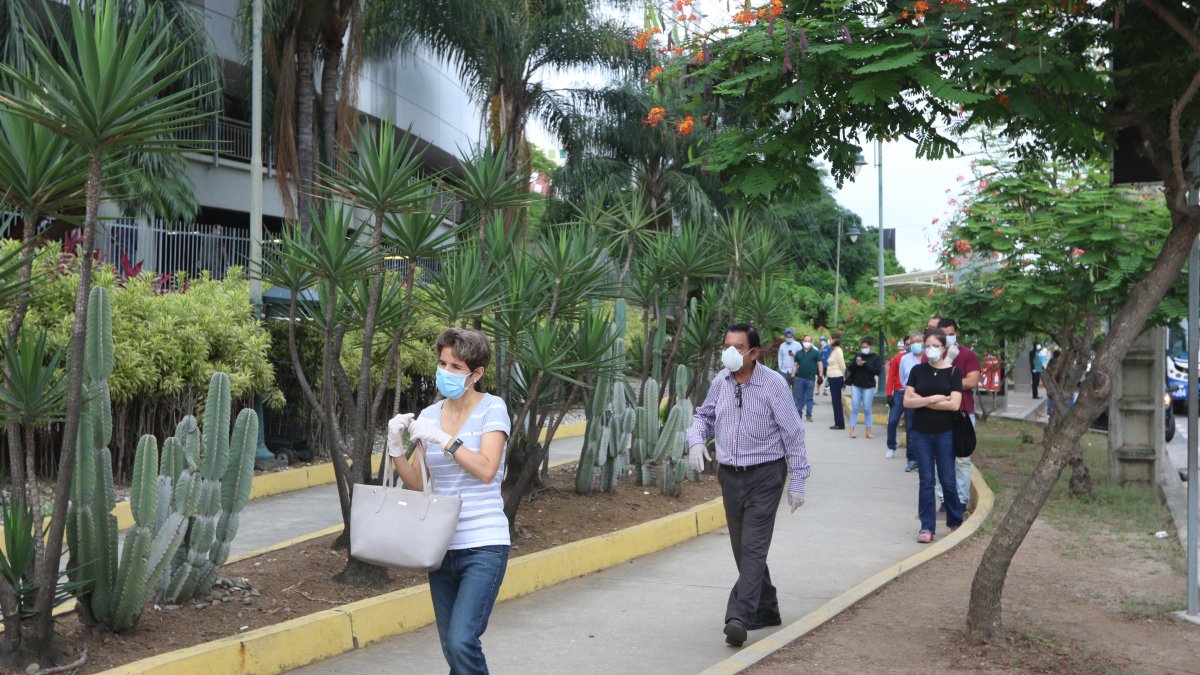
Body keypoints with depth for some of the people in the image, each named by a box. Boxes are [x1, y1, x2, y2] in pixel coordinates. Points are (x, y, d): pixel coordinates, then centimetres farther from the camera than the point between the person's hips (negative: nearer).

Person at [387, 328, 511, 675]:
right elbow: (419, 484, 10)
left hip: (483, 545, -6)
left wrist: (443, 438, -23)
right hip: (441, 545, 6)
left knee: (462, 641, -19)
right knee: (451, 647, 11)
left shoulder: (492, 408, -6)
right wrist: (396, 448, -5)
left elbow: (486, 470, -19)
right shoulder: (429, 415, 8)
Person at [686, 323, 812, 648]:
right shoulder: (720, 381, 1)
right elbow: (704, 415, 18)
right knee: (742, 549, 13)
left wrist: (797, 481, -8)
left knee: (753, 548, -11)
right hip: (729, 475, 6)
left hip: (764, 475, -6)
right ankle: (766, 609, 28)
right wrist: (696, 440, -4)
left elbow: (793, 434, -8)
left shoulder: (773, 384, -13)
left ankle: (739, 617, -15)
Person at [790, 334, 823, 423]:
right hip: (800, 378, 2)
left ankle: (809, 415, 8)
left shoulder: (815, 353, 4)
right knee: (799, 398, 5)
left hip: (810, 378, -2)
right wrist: (793, 376, 6)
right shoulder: (798, 353, 12)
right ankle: (798, 414, 10)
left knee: (809, 398, 3)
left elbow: (820, 364, 2)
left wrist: (820, 376, -5)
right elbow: (795, 365, 14)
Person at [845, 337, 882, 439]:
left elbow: (878, 371, -15)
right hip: (856, 386, 2)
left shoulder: (876, 358, -2)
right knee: (854, 408, 0)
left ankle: (868, 431, 6)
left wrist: (865, 364, -22)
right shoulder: (858, 356, 7)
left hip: (868, 387, -2)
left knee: (867, 409, 1)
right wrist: (856, 364, -16)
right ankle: (851, 430, -1)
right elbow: (850, 368, 5)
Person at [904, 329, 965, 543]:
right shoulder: (917, 370, 4)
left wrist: (921, 401, -11)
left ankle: (955, 522, 23)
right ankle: (927, 527, 8)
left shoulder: (953, 371, -2)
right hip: (921, 432, 1)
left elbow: (954, 404, -12)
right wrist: (933, 399, -13)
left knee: (947, 479, 3)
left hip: (944, 433, -1)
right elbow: (907, 401, -3)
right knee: (926, 479, 3)